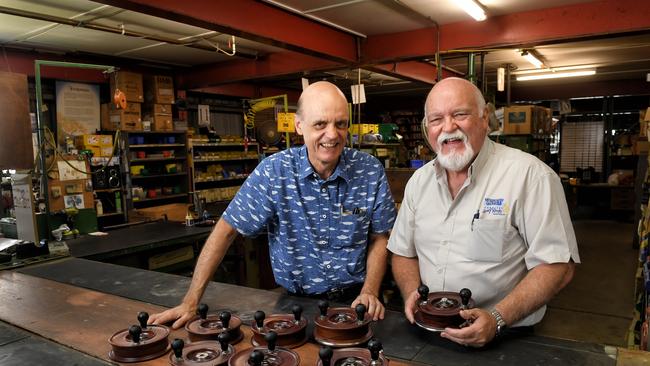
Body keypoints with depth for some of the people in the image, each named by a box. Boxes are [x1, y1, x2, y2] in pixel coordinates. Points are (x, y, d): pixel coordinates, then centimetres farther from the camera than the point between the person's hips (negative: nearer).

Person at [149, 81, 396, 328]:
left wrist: (370, 292, -11)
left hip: (354, 301, 0)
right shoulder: (274, 171, -11)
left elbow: (380, 238, 3)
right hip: (296, 302, 0)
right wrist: (191, 301, -10)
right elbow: (227, 229, -8)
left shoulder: (371, 171, -7)